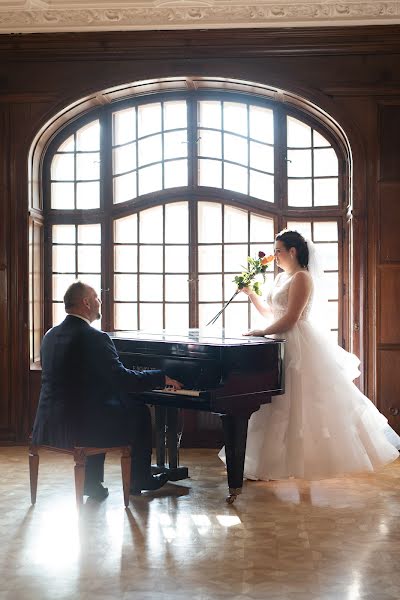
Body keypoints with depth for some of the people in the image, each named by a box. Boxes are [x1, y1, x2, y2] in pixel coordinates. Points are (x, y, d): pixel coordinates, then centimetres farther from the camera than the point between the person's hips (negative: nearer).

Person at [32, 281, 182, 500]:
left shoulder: (50, 336, 8)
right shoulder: (95, 338, -16)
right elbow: (123, 380, -17)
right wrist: (161, 378, -2)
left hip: (47, 426, 8)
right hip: (77, 428, -7)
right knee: (139, 412, 13)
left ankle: (92, 483, 31)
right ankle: (140, 480, 26)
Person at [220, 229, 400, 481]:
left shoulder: (302, 277, -12)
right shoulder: (281, 278, 16)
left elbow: (291, 318, -20)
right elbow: (270, 313, 21)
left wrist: (261, 332, -14)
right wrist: (251, 293, 14)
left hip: (299, 346, -9)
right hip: (282, 344, 9)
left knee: (300, 403, -4)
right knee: (281, 404, 10)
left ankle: (305, 461, 4)